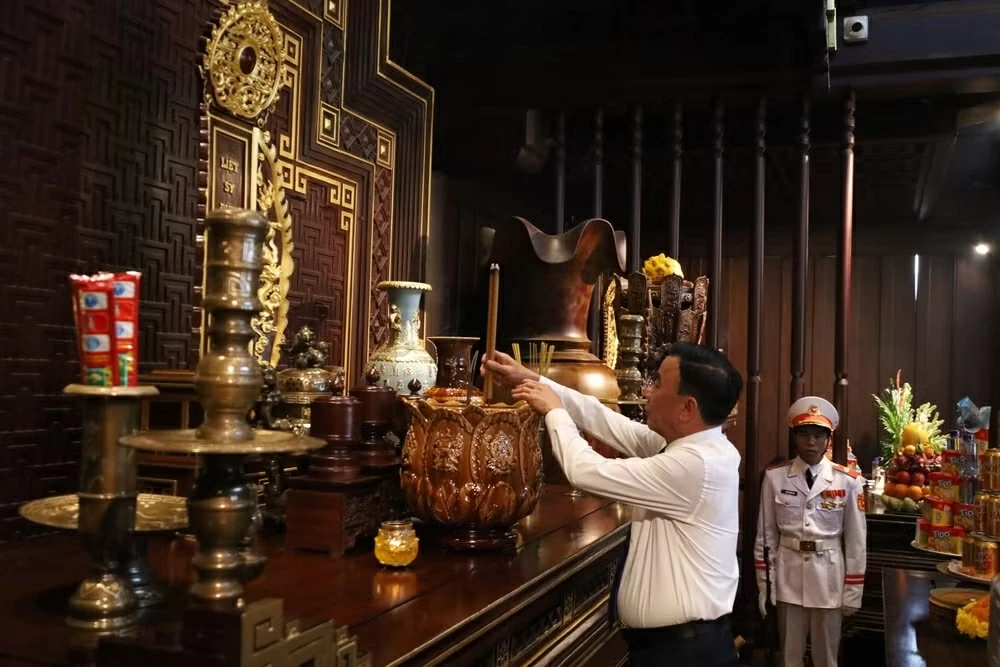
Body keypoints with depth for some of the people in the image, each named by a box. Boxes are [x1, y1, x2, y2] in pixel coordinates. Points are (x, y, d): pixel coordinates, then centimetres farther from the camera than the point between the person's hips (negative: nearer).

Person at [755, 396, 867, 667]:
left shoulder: (848, 481, -5)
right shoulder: (775, 476, -4)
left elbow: (855, 540, -1)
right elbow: (766, 535, 1)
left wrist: (853, 589, 0)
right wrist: (764, 584, 0)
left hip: (829, 575, 0)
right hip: (788, 574, 1)